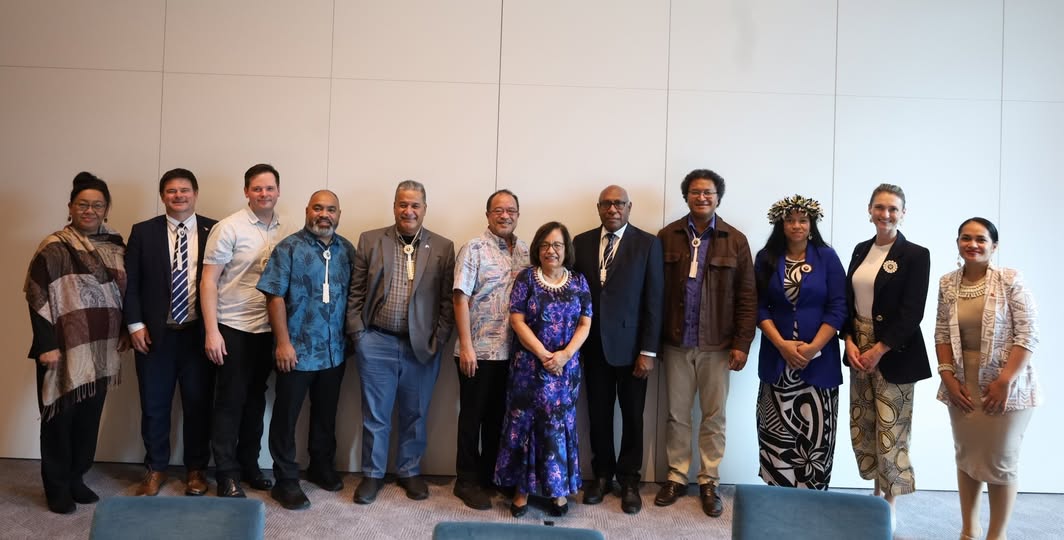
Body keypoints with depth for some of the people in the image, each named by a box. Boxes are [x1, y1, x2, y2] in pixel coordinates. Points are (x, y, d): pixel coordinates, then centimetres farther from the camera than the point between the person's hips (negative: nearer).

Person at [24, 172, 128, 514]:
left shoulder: (116, 247, 8)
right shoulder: (55, 247, -7)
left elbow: (125, 292, 16)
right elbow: (37, 298, -10)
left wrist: (126, 330, 9)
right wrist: (46, 345, -14)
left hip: (101, 349, 5)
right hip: (65, 348, -5)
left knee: (90, 416, 12)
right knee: (60, 416, 5)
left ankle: (76, 478, 27)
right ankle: (57, 487, 19)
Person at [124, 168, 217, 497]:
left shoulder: (214, 231, 1)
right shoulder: (143, 232, 4)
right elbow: (130, 281, 4)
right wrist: (135, 324, -4)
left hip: (199, 332, -1)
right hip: (155, 333, 1)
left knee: (198, 404, 8)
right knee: (154, 405, 11)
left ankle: (196, 469, 24)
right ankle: (155, 468, 28)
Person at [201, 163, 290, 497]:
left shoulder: (285, 231, 3)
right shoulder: (229, 228, -8)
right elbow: (208, 282, -8)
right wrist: (212, 332, -13)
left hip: (269, 329, 4)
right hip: (233, 328, -4)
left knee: (256, 399, 14)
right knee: (230, 401, 4)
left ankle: (249, 465, 29)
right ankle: (227, 474, 17)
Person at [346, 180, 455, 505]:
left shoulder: (443, 248, 3)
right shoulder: (369, 241, 4)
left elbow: (448, 300, 1)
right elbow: (355, 293, 4)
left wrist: (438, 340, -5)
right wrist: (358, 334, -3)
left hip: (422, 346, 0)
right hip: (377, 343, 0)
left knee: (415, 415, 13)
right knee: (375, 414, 10)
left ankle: (411, 472, 30)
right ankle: (373, 474, 26)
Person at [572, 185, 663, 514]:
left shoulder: (648, 243, -3)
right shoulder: (581, 243, 5)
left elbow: (653, 300, -6)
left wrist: (648, 351, -10)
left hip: (631, 345, -2)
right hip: (594, 345, 2)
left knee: (632, 416, 8)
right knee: (598, 414, 10)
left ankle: (629, 480, 24)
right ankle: (602, 474, 27)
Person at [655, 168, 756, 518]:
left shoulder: (735, 240, 0)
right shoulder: (667, 236, 1)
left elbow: (747, 296, -1)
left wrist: (742, 343, -5)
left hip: (717, 345, 0)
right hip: (676, 343, 1)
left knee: (714, 417, 9)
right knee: (677, 415, 11)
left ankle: (709, 482, 24)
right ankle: (676, 477, 25)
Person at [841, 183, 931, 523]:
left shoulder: (916, 255, -7)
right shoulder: (861, 250, 9)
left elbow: (912, 313, -12)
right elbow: (847, 301, 9)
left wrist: (879, 351, -16)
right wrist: (849, 342, -5)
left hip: (894, 354, -5)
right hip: (859, 349, 5)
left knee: (891, 430, 0)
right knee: (861, 428, 11)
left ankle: (890, 504, 17)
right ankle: (877, 491, 29)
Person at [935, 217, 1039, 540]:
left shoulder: (1010, 280, -9)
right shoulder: (947, 284, 3)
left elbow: (1028, 334, -12)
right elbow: (942, 334, 6)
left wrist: (1005, 381, -17)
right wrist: (948, 376, -3)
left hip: (1005, 385, -4)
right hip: (963, 385, 4)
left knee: (999, 461, 4)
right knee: (965, 457, 13)